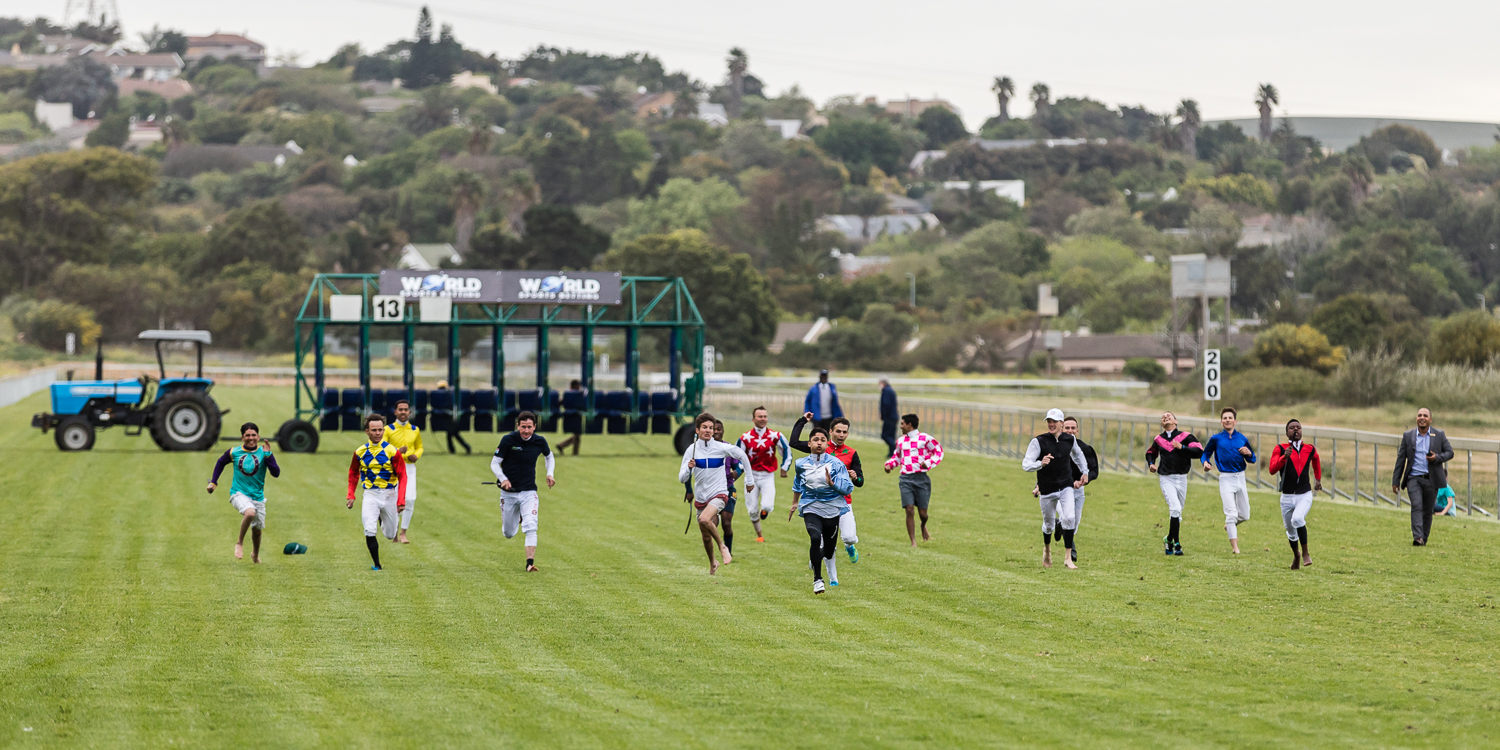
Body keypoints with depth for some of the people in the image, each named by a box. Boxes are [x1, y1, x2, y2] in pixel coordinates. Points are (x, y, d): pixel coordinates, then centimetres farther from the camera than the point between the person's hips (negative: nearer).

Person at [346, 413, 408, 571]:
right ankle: (376, 563, -2)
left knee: (390, 535, 12)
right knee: (369, 531, -19)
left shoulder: (393, 451, -9)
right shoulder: (360, 452, 0)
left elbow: (402, 477, -7)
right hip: (370, 495, 0)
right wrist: (351, 495, 8)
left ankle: (383, 521, 48)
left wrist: (401, 500, -17)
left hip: (389, 494, 0)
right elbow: (353, 473, 17)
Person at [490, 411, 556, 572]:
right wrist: (503, 479, -26)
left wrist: (550, 474, 2)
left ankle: (530, 563, -21)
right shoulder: (508, 440, -13)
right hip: (508, 493, 0)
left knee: (531, 528, -20)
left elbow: (549, 457, 19)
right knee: (509, 534, 12)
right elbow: (494, 463, -8)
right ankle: (518, 517, 46)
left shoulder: (540, 441, -4)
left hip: (528, 492, 0)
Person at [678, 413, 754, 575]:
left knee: (704, 519, -32)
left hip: (718, 494, -4)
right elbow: (682, 478, -5)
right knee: (706, 536, 11)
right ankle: (712, 563, 38)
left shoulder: (721, 447, -8)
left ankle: (722, 546, -9)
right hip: (701, 498, 4)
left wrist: (749, 480, 12)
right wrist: (689, 468, -27)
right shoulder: (692, 450, -4)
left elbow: (742, 456, 8)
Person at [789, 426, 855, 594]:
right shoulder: (802, 464, 3)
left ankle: (829, 559, 50)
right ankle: (817, 579, -14)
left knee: (829, 544, 11)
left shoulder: (835, 464, -6)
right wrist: (794, 503, 34)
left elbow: (848, 487, -8)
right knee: (815, 539, -23)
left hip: (832, 508, 0)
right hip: (811, 507, 0)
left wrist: (832, 482, -25)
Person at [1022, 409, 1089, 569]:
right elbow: (1025, 464, -18)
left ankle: (1068, 558, -13)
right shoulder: (1038, 441, -13)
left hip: (1066, 487, 2)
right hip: (1047, 489, -2)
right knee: (1048, 524, 10)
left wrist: (1085, 472, 26)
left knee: (1070, 518, -18)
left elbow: (1078, 454, 23)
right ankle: (1046, 548, 43)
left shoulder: (1070, 440, -1)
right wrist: (1040, 464, -37)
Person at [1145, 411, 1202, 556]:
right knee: (1175, 509, -19)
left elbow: (1199, 451, -11)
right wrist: (1151, 464, 9)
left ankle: (1169, 539, 29)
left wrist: (1182, 448, -19)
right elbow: (1150, 453, 28)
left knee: (1177, 512, 9)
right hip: (1165, 479, -1)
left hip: (1181, 479, 1)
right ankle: (1176, 544, -16)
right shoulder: (1158, 439, 9)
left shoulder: (1185, 437, 0)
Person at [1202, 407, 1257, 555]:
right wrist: (1205, 462, -9)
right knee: (1231, 513, -13)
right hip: (1226, 479, -3)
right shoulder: (1216, 439, 1)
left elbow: (1252, 460, 13)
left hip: (1240, 477, 3)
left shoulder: (1242, 439, 6)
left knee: (1244, 515, 8)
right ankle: (1234, 546, -8)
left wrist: (1249, 453, -10)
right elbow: (1206, 452, 12)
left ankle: (1230, 525, 40)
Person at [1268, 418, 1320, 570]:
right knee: (1291, 531, 11)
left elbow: (1316, 461, 29)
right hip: (1287, 497, 1)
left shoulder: (1309, 450, 4)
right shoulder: (1280, 449, -4)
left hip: (1305, 495, -1)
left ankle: (1305, 553, -14)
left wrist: (1318, 479, 39)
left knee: (1297, 519, -29)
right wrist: (1284, 457, -32)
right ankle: (1296, 556, 40)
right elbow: (1272, 469, -18)